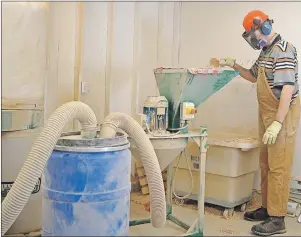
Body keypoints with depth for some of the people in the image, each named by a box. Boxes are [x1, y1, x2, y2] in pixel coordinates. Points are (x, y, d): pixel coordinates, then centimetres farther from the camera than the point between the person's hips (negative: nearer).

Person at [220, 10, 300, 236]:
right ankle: (267, 208, 27)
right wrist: (235, 66, 12)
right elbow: (254, 76, 29)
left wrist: (277, 123, -29)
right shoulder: (266, 51, 13)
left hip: (283, 115, -10)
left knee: (278, 168, -6)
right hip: (268, 114, 10)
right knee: (266, 164, 15)